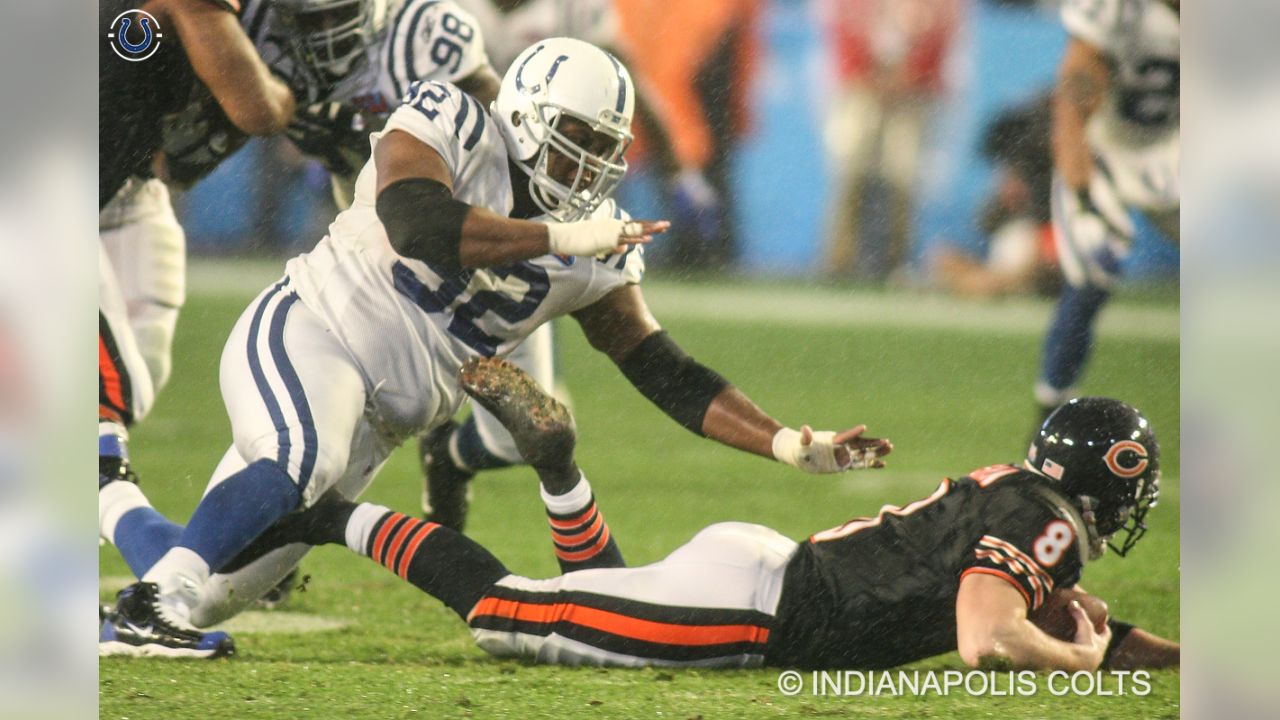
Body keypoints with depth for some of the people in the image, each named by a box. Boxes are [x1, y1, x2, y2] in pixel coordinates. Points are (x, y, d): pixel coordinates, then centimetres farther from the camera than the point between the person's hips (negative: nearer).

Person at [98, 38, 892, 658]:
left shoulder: (598, 258, 5)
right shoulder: (452, 127, -10)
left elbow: (669, 376, 4)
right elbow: (415, 224, -29)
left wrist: (789, 444, -6)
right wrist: (560, 239, -26)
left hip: (379, 421, 6)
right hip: (311, 328, -6)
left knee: (224, 581, 1)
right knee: (302, 461, -37)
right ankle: (154, 606, -34)